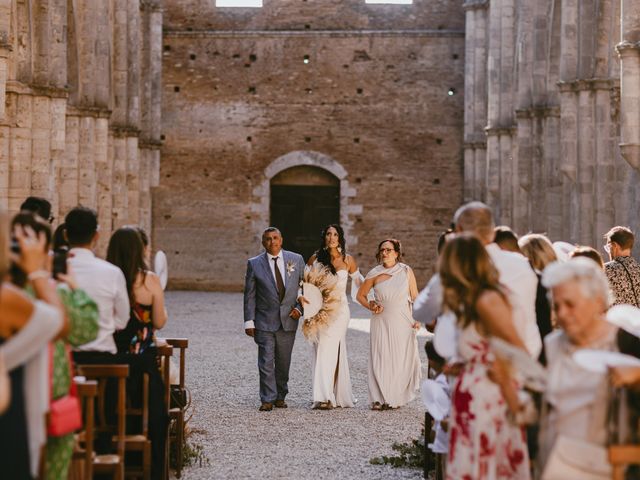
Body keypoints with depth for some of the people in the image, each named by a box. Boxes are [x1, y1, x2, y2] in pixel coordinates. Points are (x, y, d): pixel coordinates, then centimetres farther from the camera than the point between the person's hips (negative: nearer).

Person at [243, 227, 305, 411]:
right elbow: (249, 295, 0)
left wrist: (300, 308, -4)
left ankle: (280, 397, 22)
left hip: (288, 320, 2)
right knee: (266, 362, -6)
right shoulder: (254, 264, 0)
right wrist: (249, 321, -5)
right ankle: (267, 400, -1)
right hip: (264, 321, -2)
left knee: (283, 362, 10)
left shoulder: (296, 260, 4)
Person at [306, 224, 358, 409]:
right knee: (321, 350, 1)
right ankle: (325, 396, 6)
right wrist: (301, 296, -6)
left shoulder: (347, 260, 2)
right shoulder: (315, 259, 4)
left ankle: (326, 397, -8)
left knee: (330, 349, -9)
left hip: (339, 310, -2)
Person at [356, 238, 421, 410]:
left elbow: (414, 296, 5)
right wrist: (370, 307, -1)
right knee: (379, 359, -4)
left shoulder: (406, 271, 2)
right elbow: (360, 295, 15)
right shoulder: (374, 274, 3)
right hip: (381, 322, 0)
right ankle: (379, 399, 1)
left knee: (400, 360, -1)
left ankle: (396, 398, 10)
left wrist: (417, 318, -3)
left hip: (402, 323, 0)